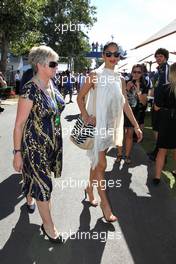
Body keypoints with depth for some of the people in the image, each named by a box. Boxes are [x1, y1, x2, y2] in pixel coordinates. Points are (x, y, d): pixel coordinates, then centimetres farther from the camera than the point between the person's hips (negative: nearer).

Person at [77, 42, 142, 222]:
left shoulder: (119, 79, 8)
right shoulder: (95, 75, -6)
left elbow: (125, 104, 10)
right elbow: (80, 97, -2)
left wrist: (136, 125, 7)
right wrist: (85, 116, -16)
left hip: (111, 125, 5)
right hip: (96, 124, -5)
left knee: (97, 161, 16)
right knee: (101, 164, -3)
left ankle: (90, 188, 38)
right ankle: (104, 203, 10)